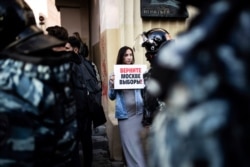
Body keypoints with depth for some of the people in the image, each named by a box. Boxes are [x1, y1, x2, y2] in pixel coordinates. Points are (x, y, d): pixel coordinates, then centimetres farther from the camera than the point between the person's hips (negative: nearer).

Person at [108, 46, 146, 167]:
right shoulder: (115, 74, 5)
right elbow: (112, 97, 6)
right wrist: (112, 85, -11)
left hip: (139, 112, 1)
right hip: (125, 114, -1)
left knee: (140, 143, 7)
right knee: (130, 144, 3)